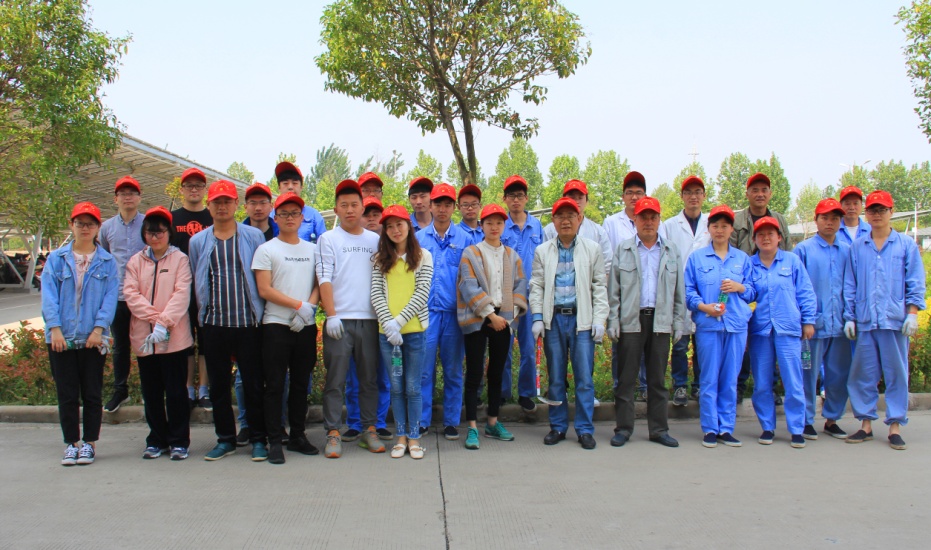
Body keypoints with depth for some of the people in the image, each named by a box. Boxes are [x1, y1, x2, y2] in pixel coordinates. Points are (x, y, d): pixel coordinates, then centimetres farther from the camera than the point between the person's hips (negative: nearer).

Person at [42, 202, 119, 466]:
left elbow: (110, 297, -3)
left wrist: (99, 328, -13)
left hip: (93, 338, -1)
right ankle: (71, 444, 15)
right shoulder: (56, 259, 6)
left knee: (92, 393, 6)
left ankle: (89, 443, 17)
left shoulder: (107, 262, 5)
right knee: (67, 394, 5)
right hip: (61, 338, 1)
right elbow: (49, 295, -1)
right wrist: (55, 328, -12)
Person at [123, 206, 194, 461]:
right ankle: (157, 440, 21)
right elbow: (131, 294, -1)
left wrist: (164, 323, -19)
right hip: (144, 337, 3)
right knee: (151, 392, 10)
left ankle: (179, 441, 11)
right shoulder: (135, 261, 11)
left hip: (175, 337, -3)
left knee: (176, 391, 2)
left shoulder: (180, 259, 2)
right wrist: (155, 317, -14)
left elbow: (181, 295, -8)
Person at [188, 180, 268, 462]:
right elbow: (196, 282, 16)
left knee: (254, 384, 2)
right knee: (218, 386, 8)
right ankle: (225, 439, 20)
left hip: (248, 323, -2)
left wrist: (262, 313, 2)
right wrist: (202, 313, 11)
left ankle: (258, 439, 13)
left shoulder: (254, 236, 4)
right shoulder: (198, 241, 11)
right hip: (214, 324, 3)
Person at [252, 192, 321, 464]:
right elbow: (264, 290, -7)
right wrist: (298, 305, -12)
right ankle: (275, 441, 5)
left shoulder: (312, 249, 13)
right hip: (277, 326, -3)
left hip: (306, 326, 4)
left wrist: (309, 308, -9)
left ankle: (298, 436, 20)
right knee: (275, 385, -1)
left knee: (301, 383, 10)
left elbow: (318, 285, 10)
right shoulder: (266, 250, 1)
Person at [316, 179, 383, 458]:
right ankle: (333, 433, 6)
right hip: (339, 320, -3)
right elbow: (324, 279, -2)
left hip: (369, 319, 3)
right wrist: (331, 315, -11)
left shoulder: (375, 240, 13)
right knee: (335, 380, -1)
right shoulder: (328, 239, 5)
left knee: (369, 378, 8)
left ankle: (369, 430, 17)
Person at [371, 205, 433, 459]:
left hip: (414, 329, -2)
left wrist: (399, 321, -13)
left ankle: (414, 437, 13)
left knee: (413, 387, 2)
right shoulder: (380, 259, 9)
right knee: (396, 386, 7)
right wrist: (388, 323, -14)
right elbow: (376, 294, 1)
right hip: (386, 331, 2)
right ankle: (401, 437, 17)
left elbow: (422, 293, -5)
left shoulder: (423, 256, 4)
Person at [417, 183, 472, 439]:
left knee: (453, 370, 7)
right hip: (426, 310, 0)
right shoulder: (418, 238, 7)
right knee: (424, 369, 1)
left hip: (454, 312, 0)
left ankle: (451, 421, 18)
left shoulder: (465, 239, 5)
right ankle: (421, 420, 12)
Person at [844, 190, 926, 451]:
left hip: (895, 320, -2)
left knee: (896, 373, 2)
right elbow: (849, 285, 11)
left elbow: (915, 282, 4)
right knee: (862, 374, 4)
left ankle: (895, 426, 10)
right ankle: (866, 424, 14)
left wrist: (912, 313, -6)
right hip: (865, 321, 2)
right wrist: (849, 317, 5)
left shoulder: (906, 244, 6)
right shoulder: (857, 247, 10)